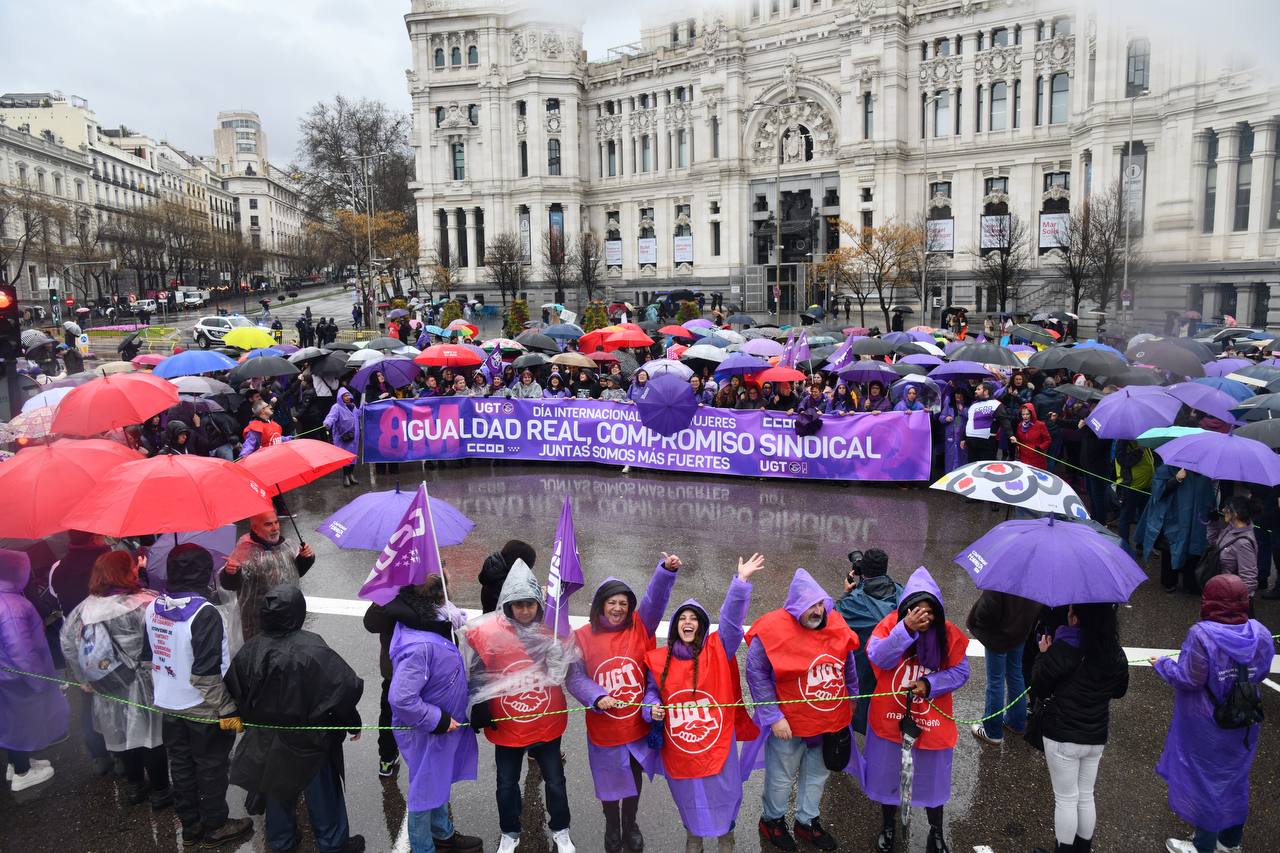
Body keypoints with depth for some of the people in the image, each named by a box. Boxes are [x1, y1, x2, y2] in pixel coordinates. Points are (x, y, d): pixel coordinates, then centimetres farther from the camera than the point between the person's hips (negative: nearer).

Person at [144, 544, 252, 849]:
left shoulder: (153, 608, -1)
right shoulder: (204, 613, -24)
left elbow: (150, 655, 10)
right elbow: (207, 673, -25)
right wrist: (227, 710, -17)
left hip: (169, 706, 7)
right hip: (204, 709, -7)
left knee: (181, 767, 18)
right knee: (211, 768, 11)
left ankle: (190, 826, 32)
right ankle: (214, 826, 25)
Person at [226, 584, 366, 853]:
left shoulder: (249, 650, -13)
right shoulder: (313, 650, -28)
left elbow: (234, 693, -1)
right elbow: (347, 686, -27)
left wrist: (252, 719, 17)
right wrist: (352, 722, -10)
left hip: (267, 740, 4)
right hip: (308, 740, -4)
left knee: (278, 789, 26)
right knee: (322, 794, 16)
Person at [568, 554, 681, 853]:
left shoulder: (639, 627, -6)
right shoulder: (582, 637, -9)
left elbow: (655, 599, -20)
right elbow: (575, 677, -6)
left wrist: (666, 570, -36)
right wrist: (597, 699, -22)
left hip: (639, 726, 1)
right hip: (604, 729, -1)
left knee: (634, 780, 21)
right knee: (610, 783, 17)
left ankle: (630, 825, 46)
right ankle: (612, 827, 44)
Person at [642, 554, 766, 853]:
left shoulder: (717, 650, -7)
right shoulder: (659, 660, -2)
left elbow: (731, 620, -18)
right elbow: (652, 691, 11)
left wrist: (741, 581, -26)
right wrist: (652, 708, -11)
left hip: (716, 743, -1)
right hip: (678, 747, 2)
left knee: (721, 792, 13)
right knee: (687, 795, 20)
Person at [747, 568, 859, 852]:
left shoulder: (836, 624, -8)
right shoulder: (771, 630, -23)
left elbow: (848, 663, 10)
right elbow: (756, 675, -17)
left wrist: (852, 695, 20)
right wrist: (773, 717, -17)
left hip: (831, 719, 5)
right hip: (789, 724, -5)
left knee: (817, 774, 23)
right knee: (782, 777, 15)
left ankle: (807, 821, 45)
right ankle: (772, 820, 41)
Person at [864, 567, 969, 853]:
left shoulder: (948, 633, -12)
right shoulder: (890, 624, -16)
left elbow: (960, 671, -8)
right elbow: (879, 658, -29)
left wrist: (929, 684, -23)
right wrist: (907, 629, -38)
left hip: (932, 721, 1)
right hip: (890, 717, 0)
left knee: (932, 777, 17)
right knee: (887, 773, 17)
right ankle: (888, 828, 43)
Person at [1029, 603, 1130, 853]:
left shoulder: (1062, 650, -24)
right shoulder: (1116, 654, -6)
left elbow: (1038, 688, -13)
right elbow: (1119, 691, 11)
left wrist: (1044, 655, -3)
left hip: (1062, 737, -5)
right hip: (1096, 737, 5)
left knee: (1066, 799, 10)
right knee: (1086, 796, 21)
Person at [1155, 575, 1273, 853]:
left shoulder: (1202, 635, -27)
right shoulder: (1260, 632, -9)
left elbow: (1189, 679, -24)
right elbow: (1261, 672, 2)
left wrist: (1162, 664, -8)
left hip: (1205, 728, -6)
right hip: (1243, 726, 6)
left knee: (1205, 780, 11)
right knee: (1234, 778, 22)